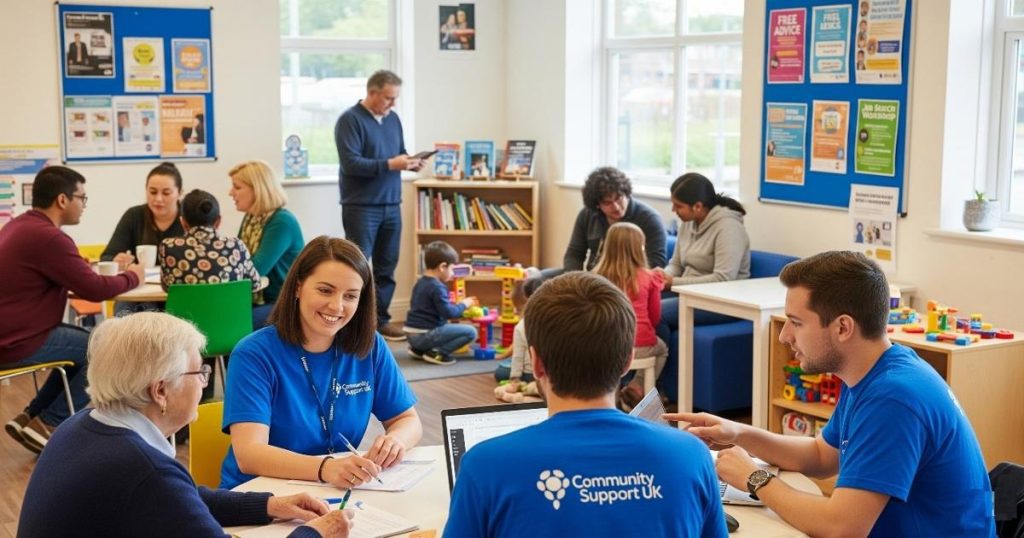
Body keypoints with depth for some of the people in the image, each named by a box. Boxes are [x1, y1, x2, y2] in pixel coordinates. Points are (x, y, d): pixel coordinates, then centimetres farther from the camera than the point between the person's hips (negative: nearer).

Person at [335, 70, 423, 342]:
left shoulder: (393, 119, 12)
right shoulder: (350, 120, -10)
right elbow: (350, 163, -19)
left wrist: (409, 162, -1)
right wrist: (390, 164, -22)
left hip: (391, 205, 7)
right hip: (361, 206, -7)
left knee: (386, 266, 10)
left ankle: (380, 319, 19)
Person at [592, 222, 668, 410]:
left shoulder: (598, 277, -3)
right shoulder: (649, 278, -7)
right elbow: (655, 318, 2)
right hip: (640, 346, -2)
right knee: (662, 349, 32)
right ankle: (637, 388, 11)